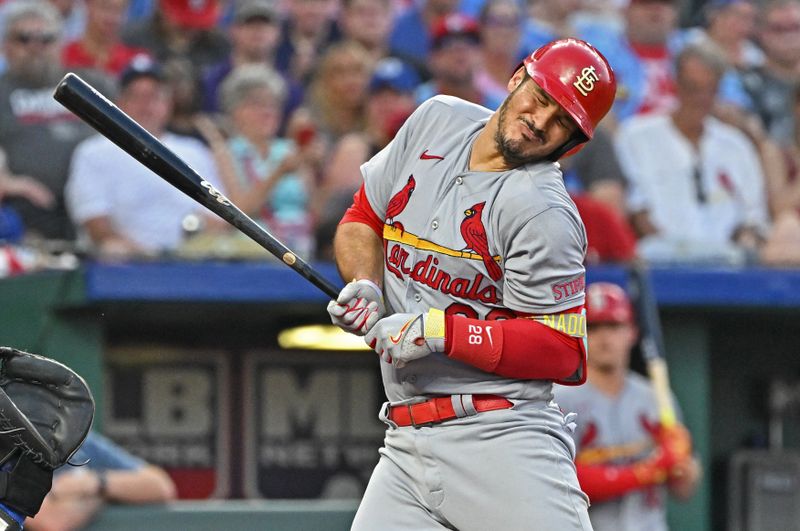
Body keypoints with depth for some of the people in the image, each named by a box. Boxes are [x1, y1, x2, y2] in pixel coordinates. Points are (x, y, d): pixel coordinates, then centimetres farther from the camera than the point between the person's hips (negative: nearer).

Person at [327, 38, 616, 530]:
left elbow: (564, 353, -13)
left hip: (502, 438, -6)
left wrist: (440, 333, -17)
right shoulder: (437, 120, 10)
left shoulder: (546, 214, -11)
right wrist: (366, 287, 2)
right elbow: (363, 218, 22)